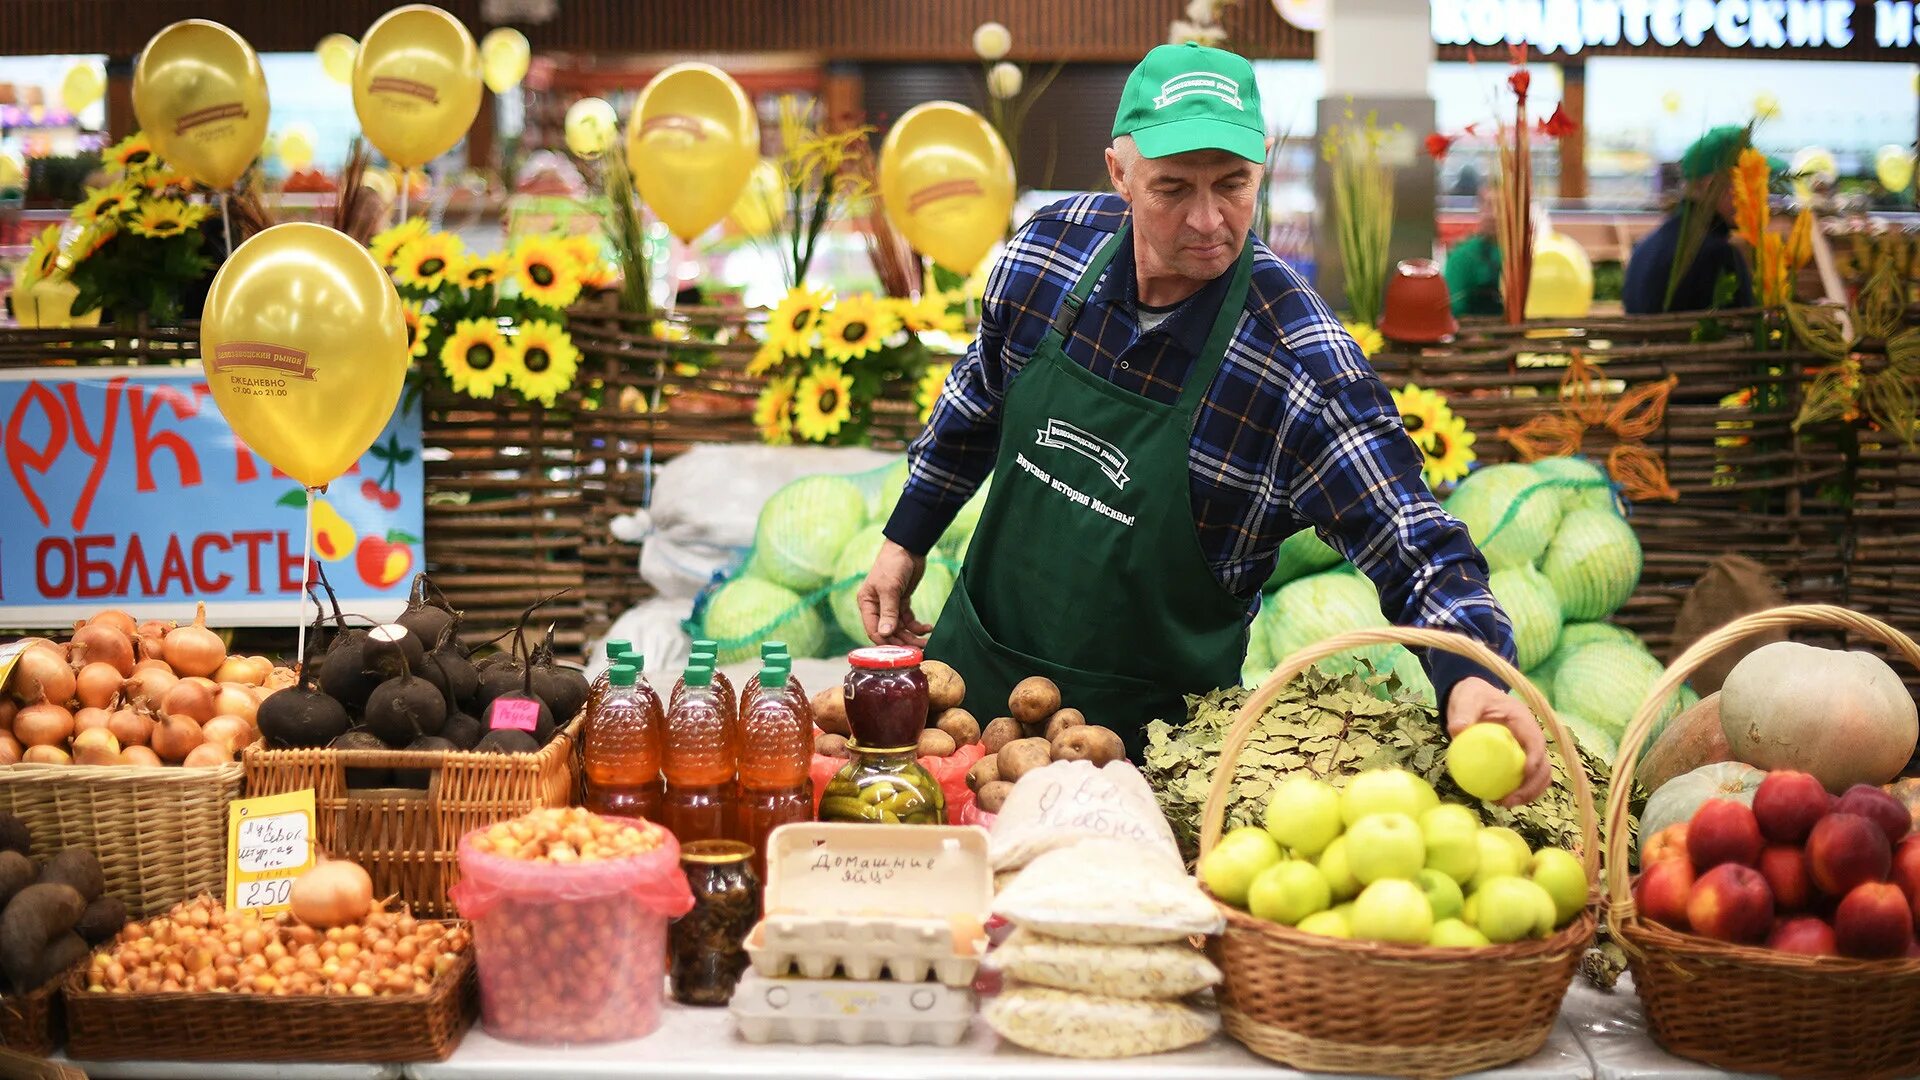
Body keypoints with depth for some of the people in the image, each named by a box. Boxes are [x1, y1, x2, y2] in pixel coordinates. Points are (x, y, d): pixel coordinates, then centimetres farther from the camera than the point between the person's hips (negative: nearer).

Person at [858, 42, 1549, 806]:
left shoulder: (1302, 364, -25)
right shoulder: (1051, 246, -10)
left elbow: (1417, 553, -25)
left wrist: (1471, 677, -44)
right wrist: (906, 541, 16)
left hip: (1146, 717, -4)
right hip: (975, 657, 5)